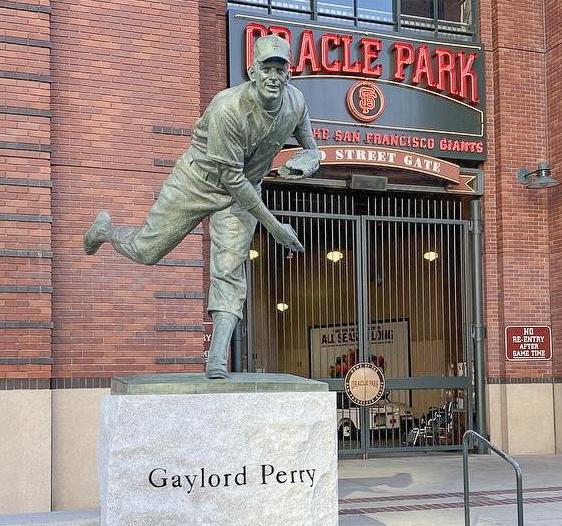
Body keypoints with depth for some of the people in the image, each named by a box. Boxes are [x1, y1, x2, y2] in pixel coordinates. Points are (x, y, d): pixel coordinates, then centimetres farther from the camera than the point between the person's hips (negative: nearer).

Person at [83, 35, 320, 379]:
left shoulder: (296, 102, -12)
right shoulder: (228, 109, -32)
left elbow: (311, 148, 7)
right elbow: (231, 177, -28)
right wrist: (274, 226, -25)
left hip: (245, 191, 4)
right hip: (199, 181, -4)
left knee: (230, 269, -9)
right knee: (147, 250, 7)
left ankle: (218, 359, -11)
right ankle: (105, 230, 42)